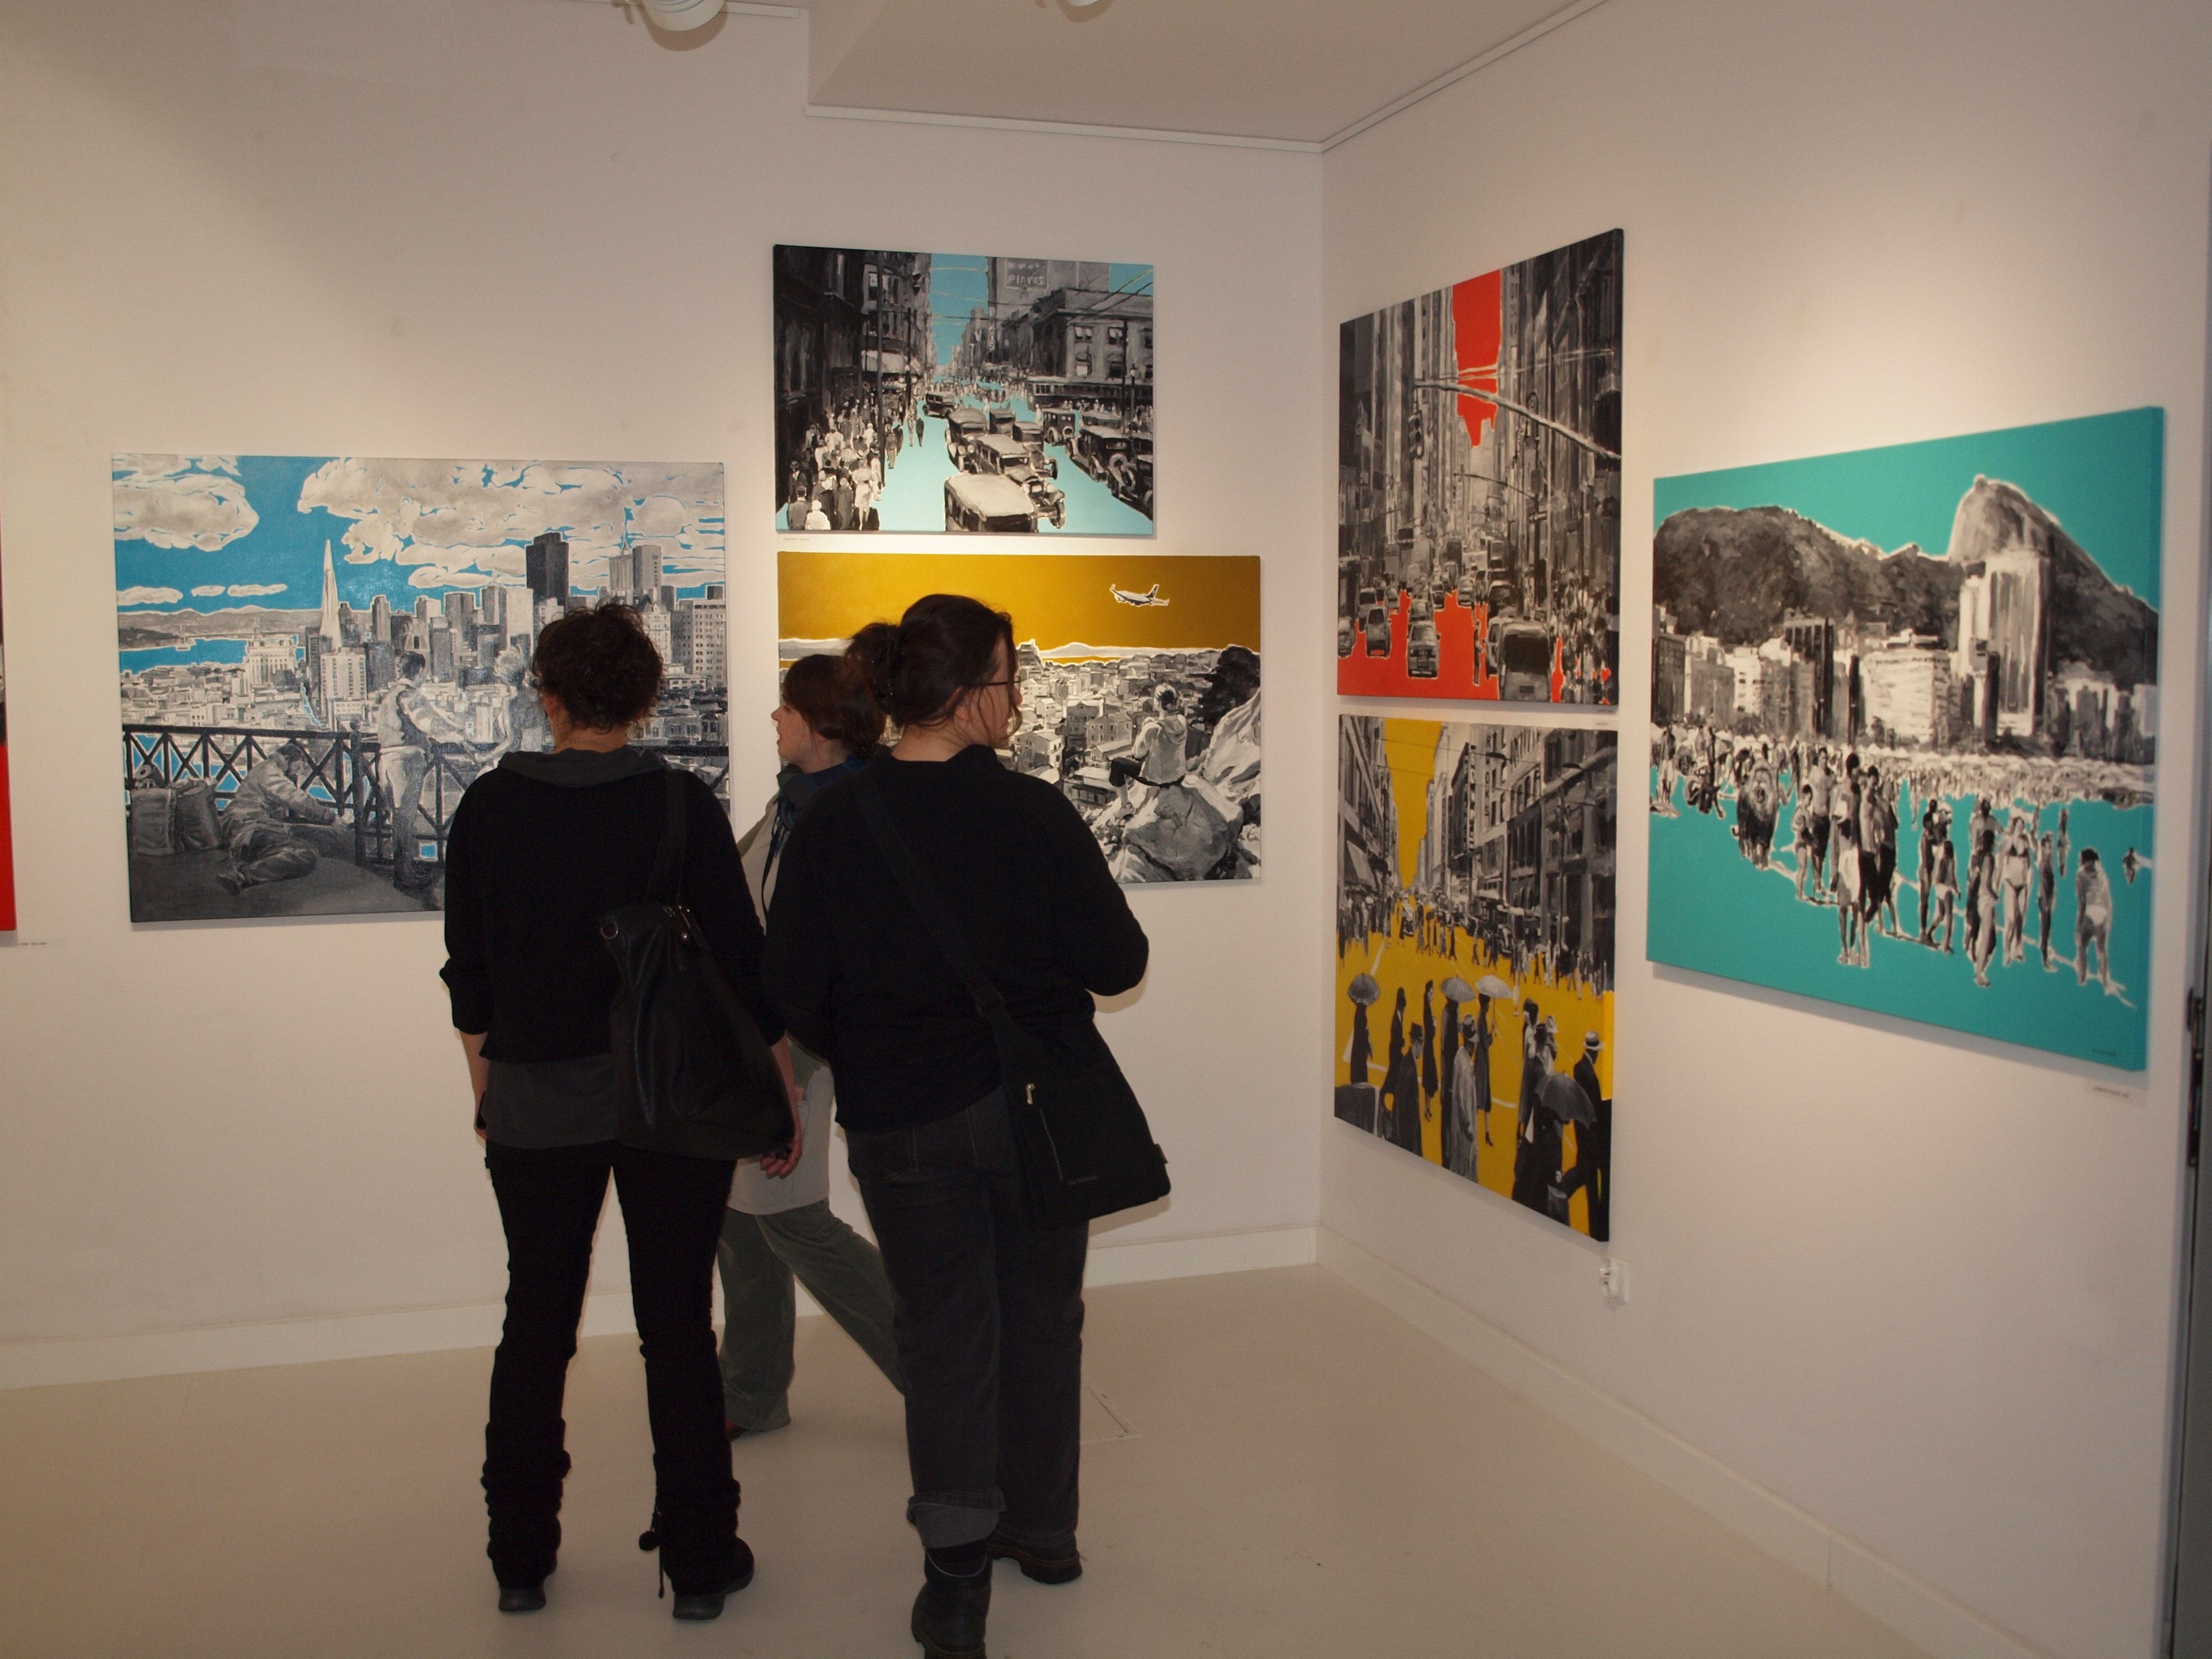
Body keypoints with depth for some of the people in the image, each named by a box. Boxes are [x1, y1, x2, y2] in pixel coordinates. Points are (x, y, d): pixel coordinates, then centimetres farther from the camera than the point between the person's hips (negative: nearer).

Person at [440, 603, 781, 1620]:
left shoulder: (488, 808, -1)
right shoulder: (681, 806, -8)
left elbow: (467, 973, 5)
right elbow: (739, 957, -7)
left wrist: (484, 1085, 18)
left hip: (536, 1107, 2)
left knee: (535, 1327, 14)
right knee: (677, 1329, 6)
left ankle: (520, 1559, 23)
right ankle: (699, 1561, 14)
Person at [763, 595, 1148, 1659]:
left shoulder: (831, 823, -11)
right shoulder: (1032, 811, -15)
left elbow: (794, 991, -8)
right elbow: (1117, 961, -10)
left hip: (903, 1121, 0)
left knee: (945, 1333, 12)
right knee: (1042, 1317, 18)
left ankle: (957, 1569, 4)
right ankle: (1042, 1528, 34)